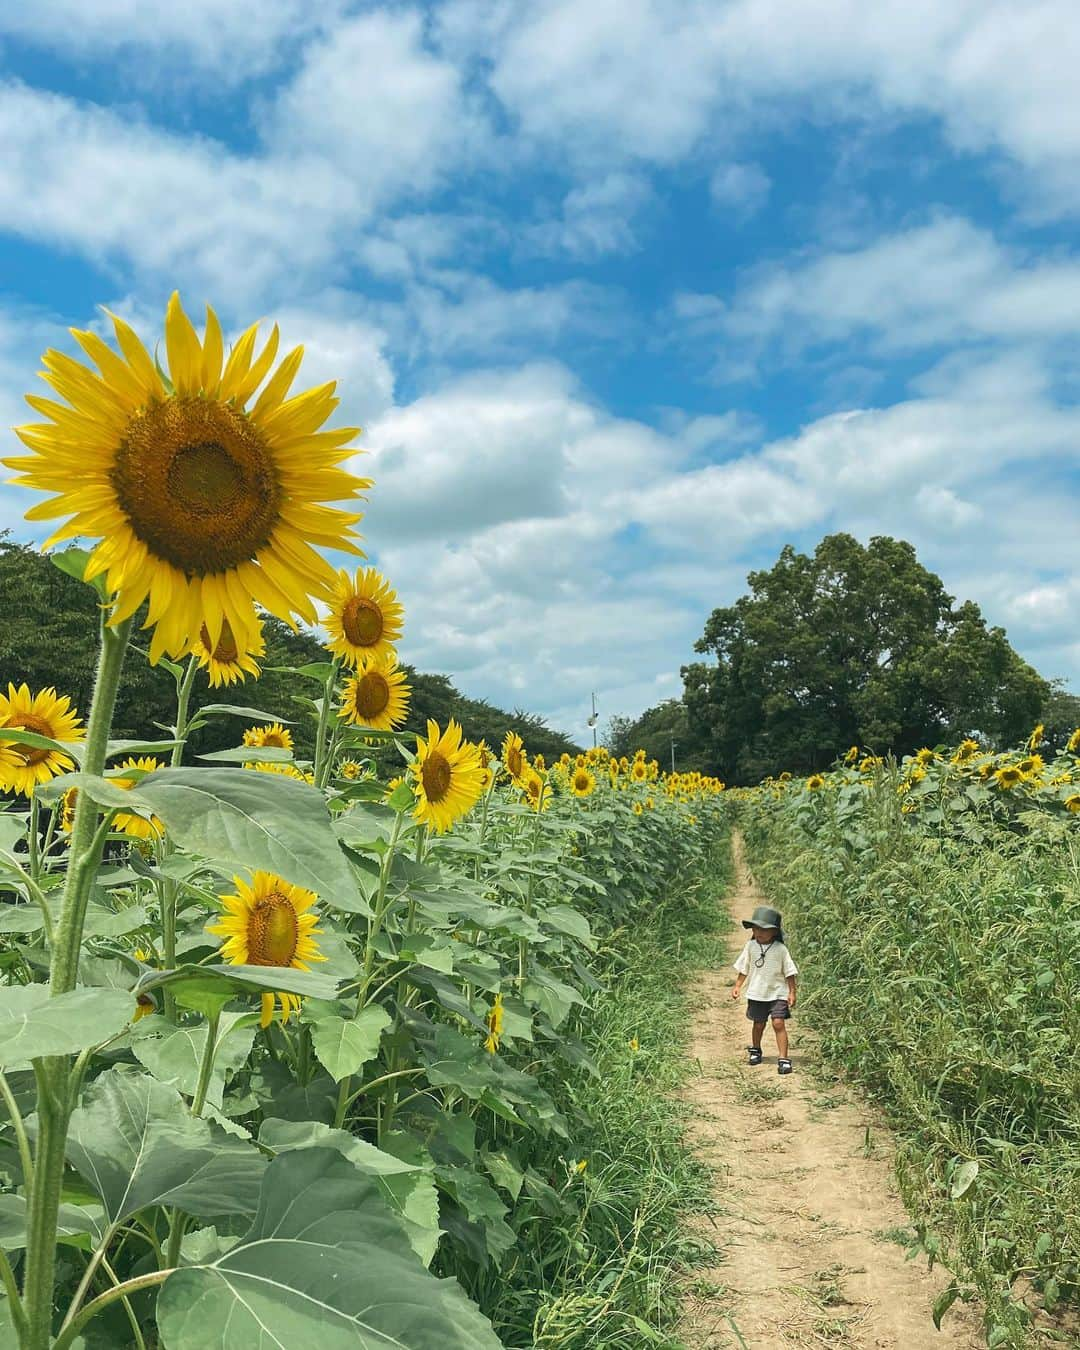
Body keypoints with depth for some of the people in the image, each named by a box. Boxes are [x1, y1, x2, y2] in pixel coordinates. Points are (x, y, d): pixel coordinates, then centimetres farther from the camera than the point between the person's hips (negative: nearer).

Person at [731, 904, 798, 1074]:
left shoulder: (780, 949, -10)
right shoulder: (751, 946, -3)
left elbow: (789, 973, -3)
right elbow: (744, 969, 7)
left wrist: (792, 992, -5)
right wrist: (737, 986, 4)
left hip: (778, 993, -2)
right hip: (757, 993, 3)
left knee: (779, 1023, -13)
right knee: (758, 1024, 13)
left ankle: (783, 1059, -7)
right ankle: (755, 1050, 38)